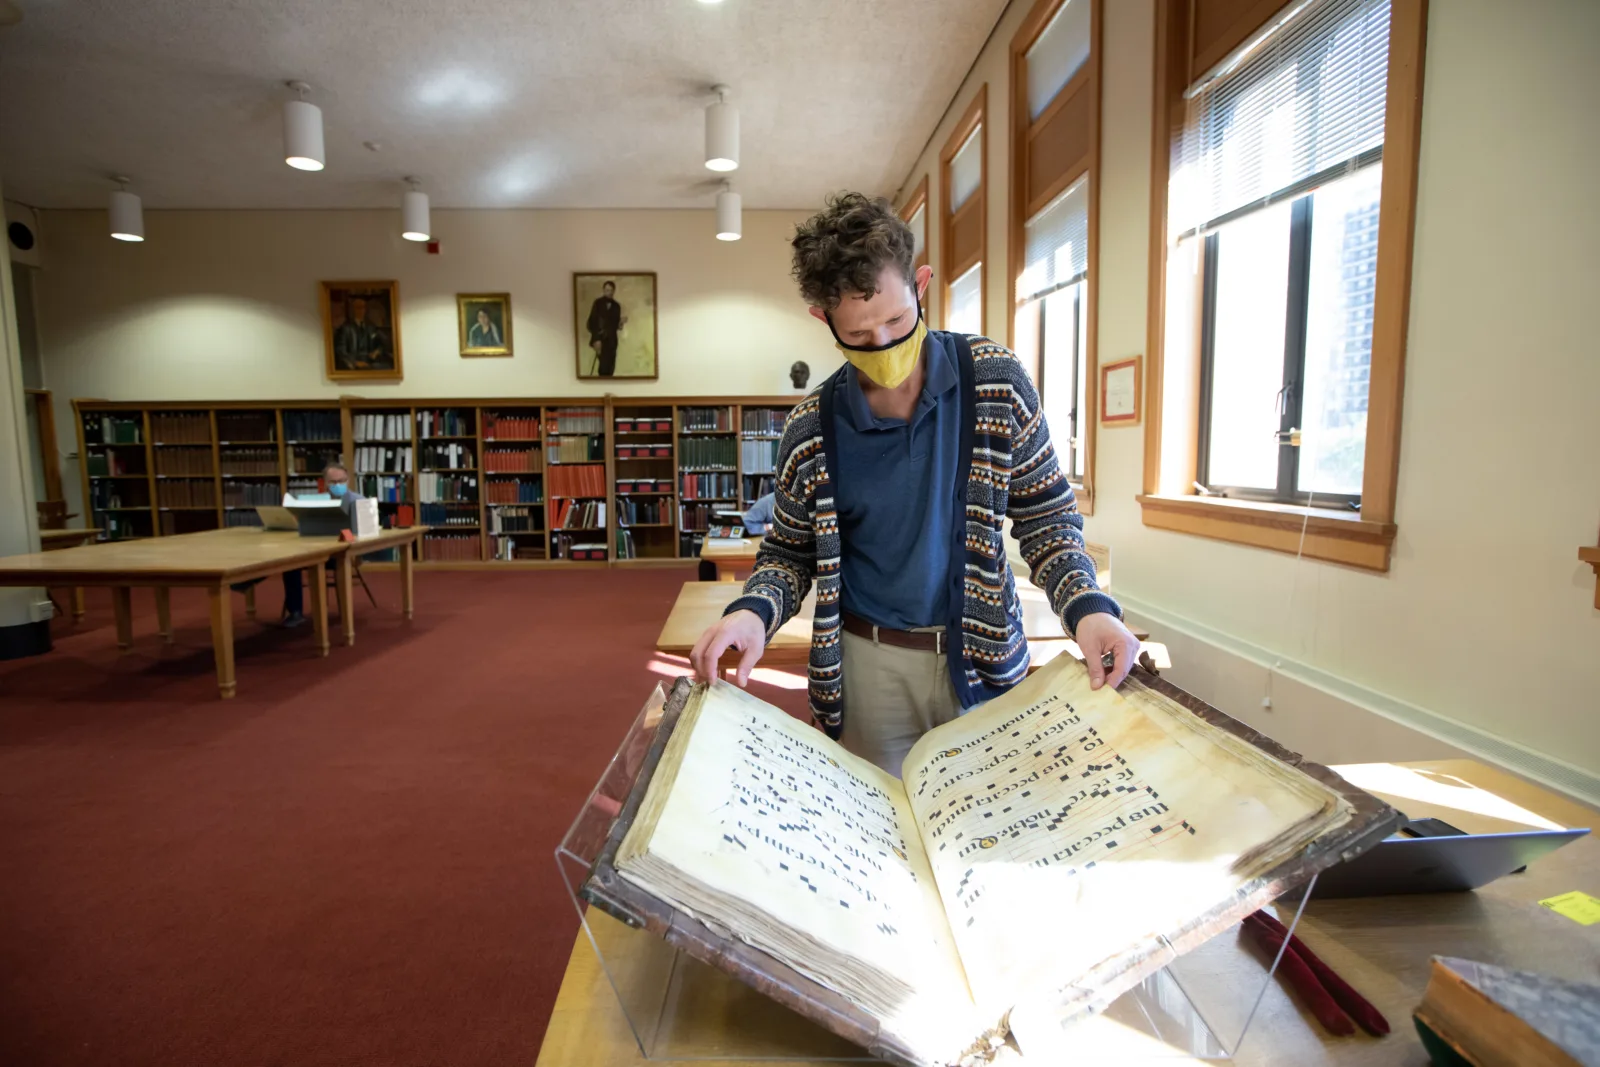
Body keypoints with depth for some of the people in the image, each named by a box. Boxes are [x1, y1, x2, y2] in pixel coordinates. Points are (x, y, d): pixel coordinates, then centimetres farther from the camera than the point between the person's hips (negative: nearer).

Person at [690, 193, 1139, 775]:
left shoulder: (996, 381, -7)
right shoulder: (810, 429, -7)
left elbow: (1046, 516, 0)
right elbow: (789, 552, 4)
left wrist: (1087, 606, -16)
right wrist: (754, 611, -17)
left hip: (983, 661, 1)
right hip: (869, 671, 0)